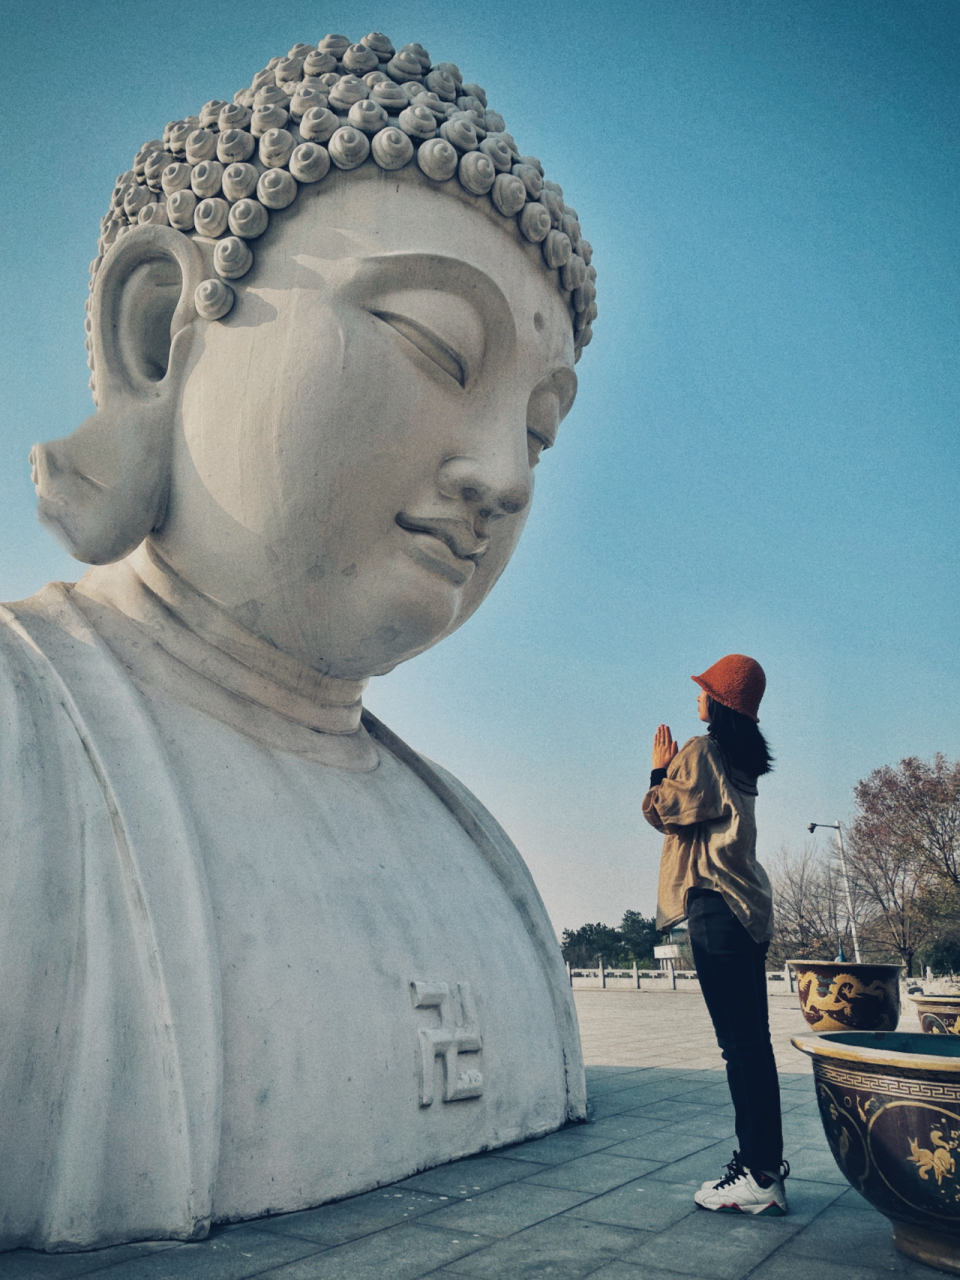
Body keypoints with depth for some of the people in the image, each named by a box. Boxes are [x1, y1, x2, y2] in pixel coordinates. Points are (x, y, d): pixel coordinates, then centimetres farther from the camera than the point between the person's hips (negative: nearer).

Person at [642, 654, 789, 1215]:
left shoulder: (701, 750, -7)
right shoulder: (742, 760, 19)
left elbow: (666, 812, -6)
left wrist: (660, 770, 9)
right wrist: (675, 769, 27)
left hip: (717, 904, -10)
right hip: (749, 901, 10)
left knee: (741, 1042, -9)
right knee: (751, 1039, 13)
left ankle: (761, 1176, -6)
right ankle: (764, 1159, 20)